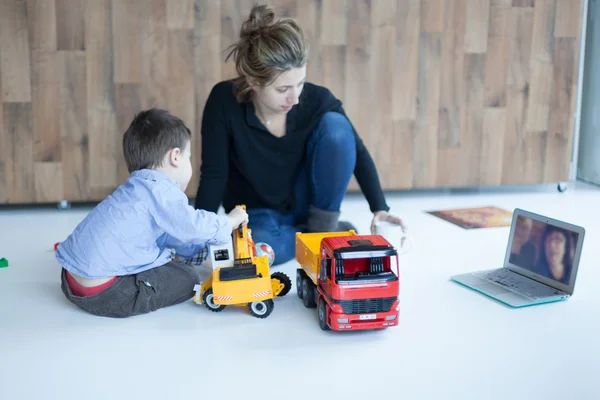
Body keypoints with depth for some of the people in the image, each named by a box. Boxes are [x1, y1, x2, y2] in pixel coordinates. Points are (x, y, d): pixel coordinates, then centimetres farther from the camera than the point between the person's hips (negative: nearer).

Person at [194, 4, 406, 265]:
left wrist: (379, 209, -14)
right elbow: (213, 174, -18)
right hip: (255, 213, -1)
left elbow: (358, 154, -8)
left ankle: (324, 227, -10)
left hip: (303, 203, 1)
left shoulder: (317, 99, -21)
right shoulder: (224, 101, -24)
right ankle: (311, 235, -6)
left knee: (335, 126, -25)